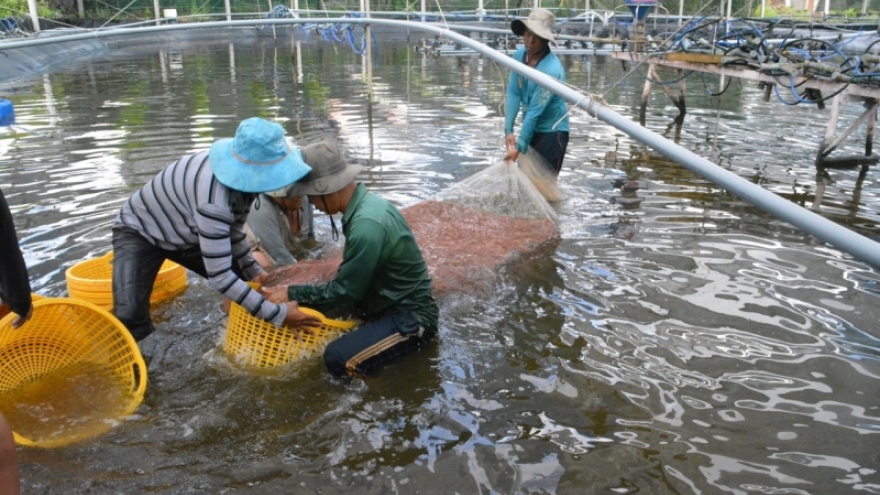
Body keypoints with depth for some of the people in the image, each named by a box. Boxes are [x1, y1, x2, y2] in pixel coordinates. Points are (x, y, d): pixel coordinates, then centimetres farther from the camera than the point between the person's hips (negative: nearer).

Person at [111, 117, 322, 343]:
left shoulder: (239, 175, -17)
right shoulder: (214, 201, -42)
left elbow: (233, 227, 1)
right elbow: (219, 277, -38)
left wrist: (252, 269, -8)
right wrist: (277, 314, -37)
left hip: (184, 233, 8)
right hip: (140, 232, -7)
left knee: (246, 282, 3)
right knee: (129, 316, -28)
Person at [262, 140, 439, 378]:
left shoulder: (367, 225, -29)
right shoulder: (364, 204, 1)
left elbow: (345, 291, -19)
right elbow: (349, 279, 9)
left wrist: (292, 294, -9)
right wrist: (298, 294, 4)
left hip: (411, 317, -9)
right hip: (391, 302, 9)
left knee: (338, 359, -23)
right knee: (313, 305, 6)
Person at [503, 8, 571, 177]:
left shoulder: (551, 69, -27)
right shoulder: (519, 55, -7)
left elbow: (535, 111, -27)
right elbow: (513, 93, -6)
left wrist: (519, 146, -26)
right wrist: (508, 130, -13)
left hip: (552, 131, -7)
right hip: (530, 127, 7)